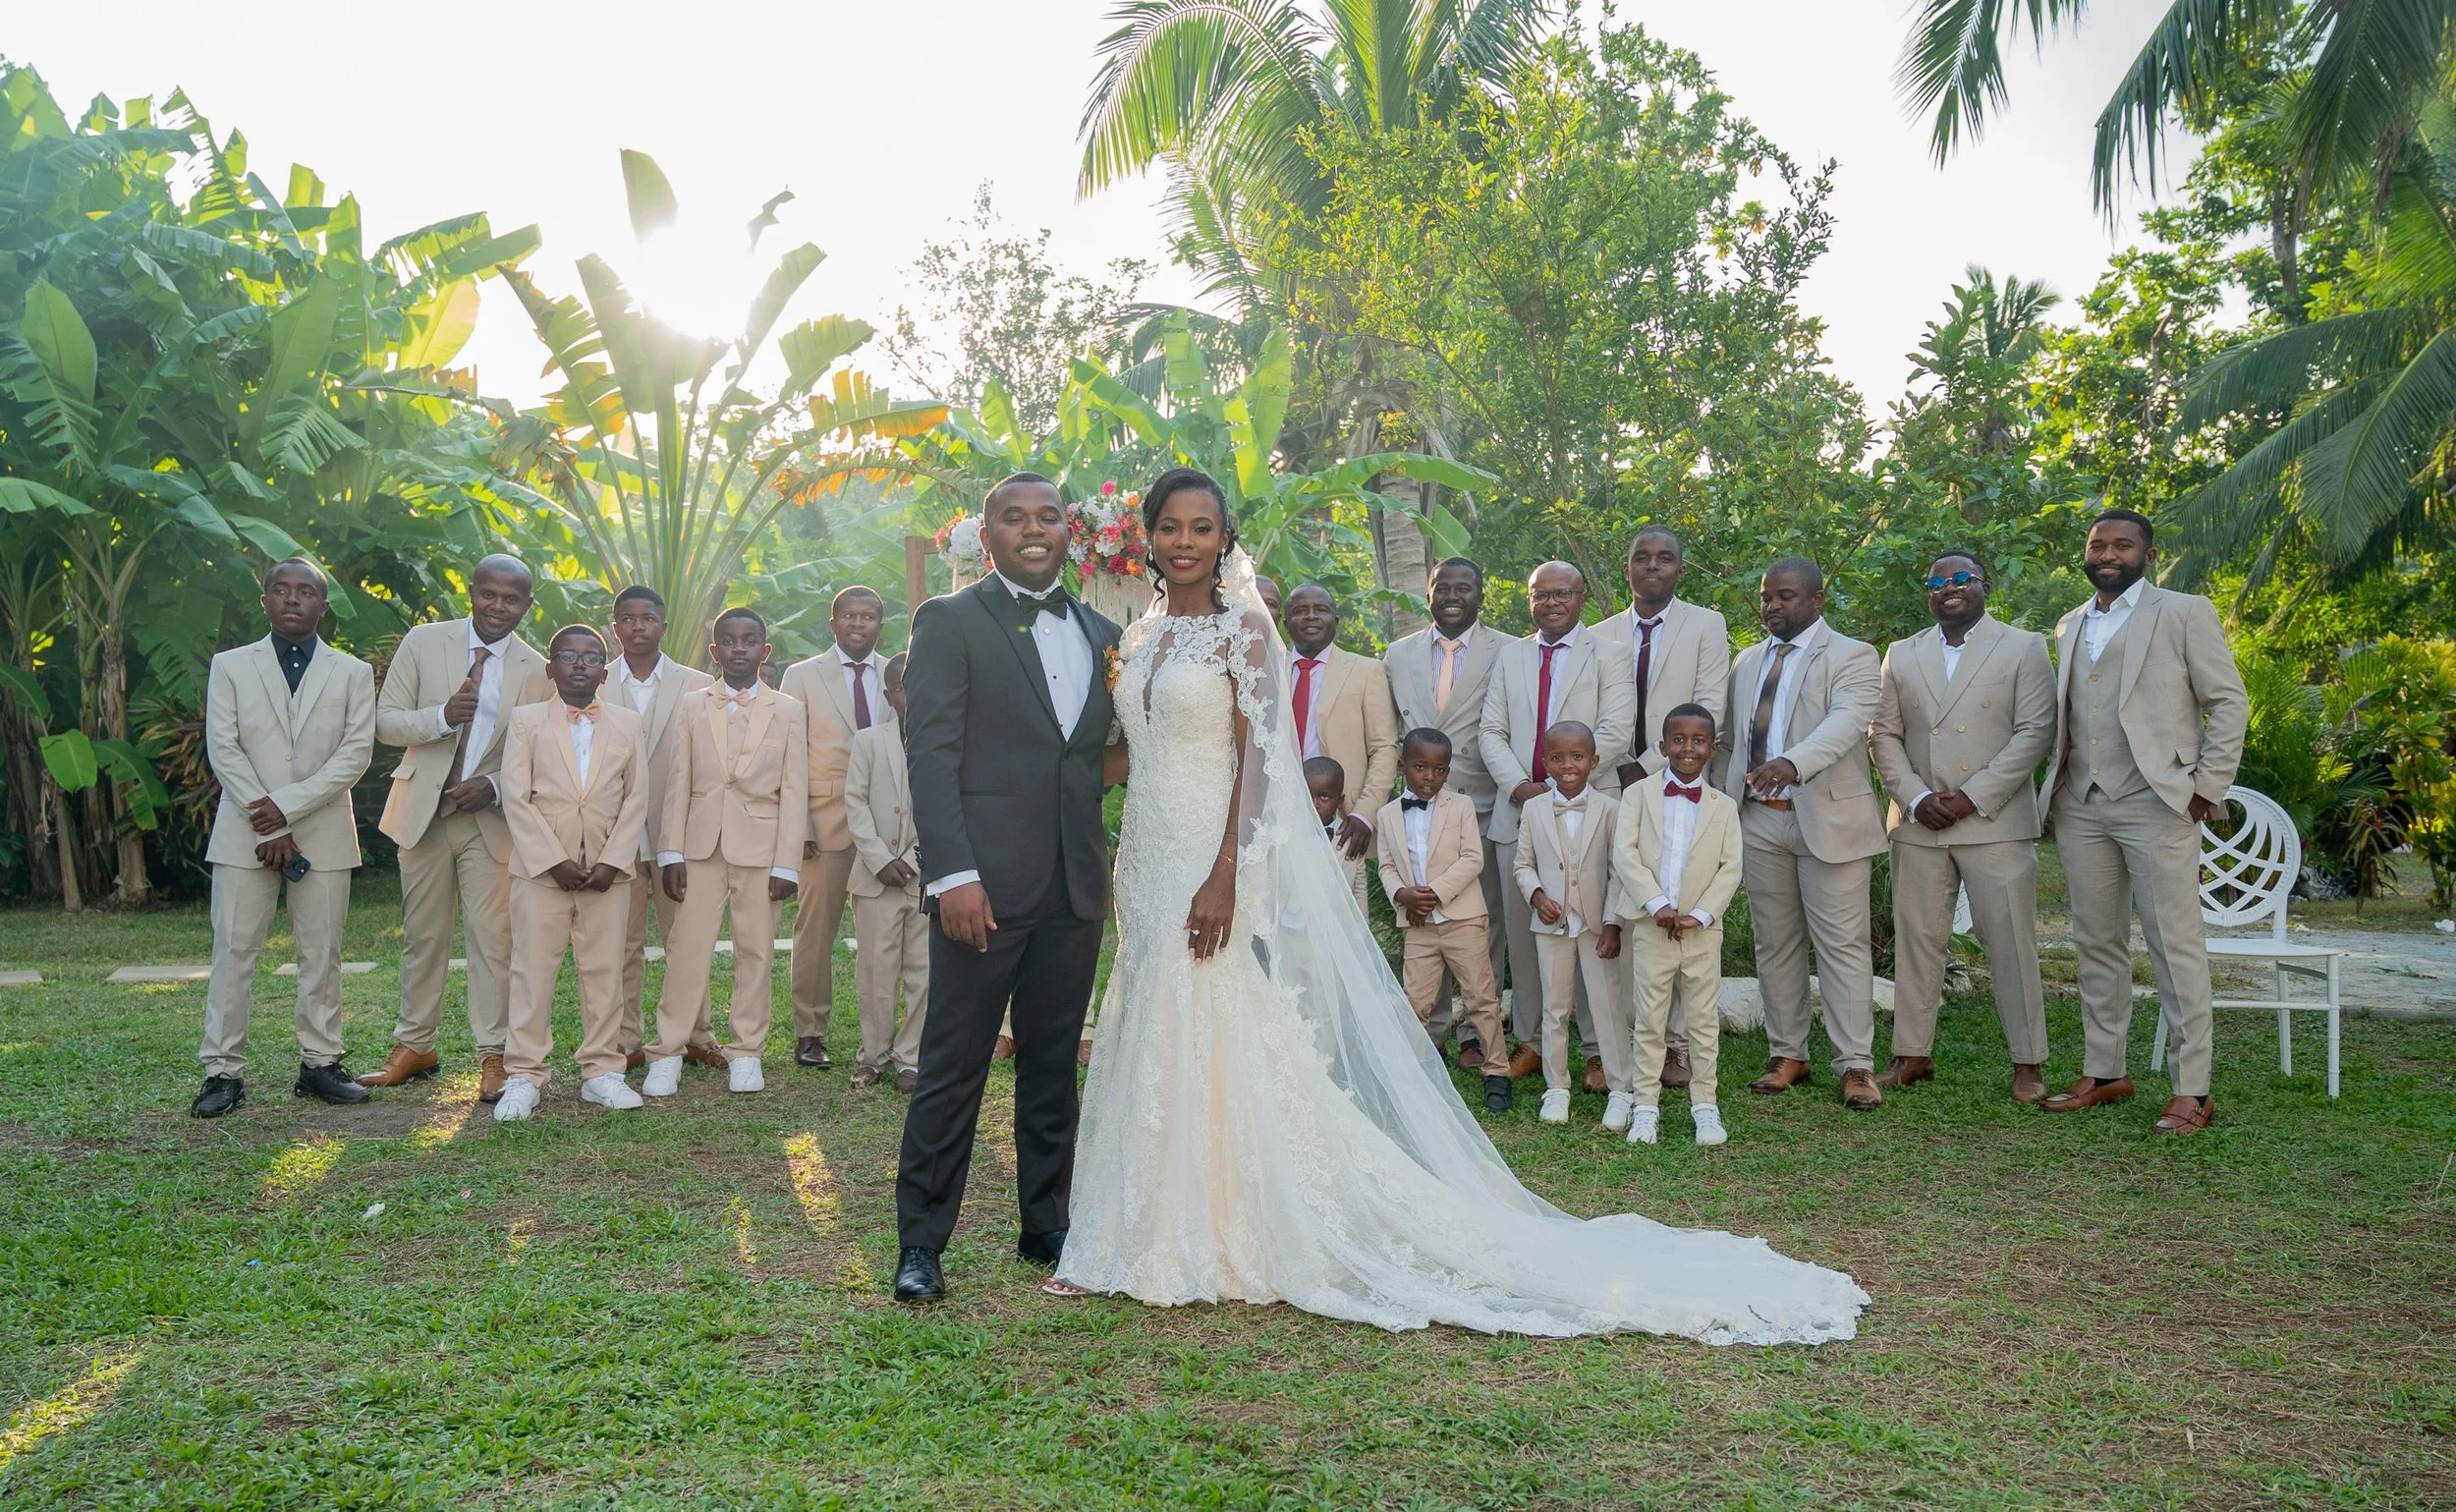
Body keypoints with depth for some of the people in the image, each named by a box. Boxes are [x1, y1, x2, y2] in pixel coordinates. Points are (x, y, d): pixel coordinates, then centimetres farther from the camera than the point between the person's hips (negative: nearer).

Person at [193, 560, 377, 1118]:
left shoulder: (353, 673, 8)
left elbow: (356, 752, -2)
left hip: (324, 831, 0)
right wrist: (268, 828, -10)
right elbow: (223, 750, -1)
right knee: (233, 951, -1)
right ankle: (224, 1070, 4)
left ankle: (319, 1063, 11)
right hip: (245, 833, 0)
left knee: (321, 952, 4)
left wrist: (287, 805, -12)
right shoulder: (231, 667, 8)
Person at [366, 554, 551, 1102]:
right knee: (421, 935, 11)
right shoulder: (423, 642, 0)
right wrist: (442, 716, -20)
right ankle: (414, 1046, 23)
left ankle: (493, 1055, 6)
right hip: (424, 811, 1)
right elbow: (385, 721, -1)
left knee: (492, 938, -2)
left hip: (492, 817, -1)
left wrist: (495, 786, -15)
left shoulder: (536, 671, 0)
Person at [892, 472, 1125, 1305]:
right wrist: (953, 873, -18)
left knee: (1054, 1065, 13)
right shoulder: (950, 621, 0)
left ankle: (1046, 1228, 26)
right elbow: (931, 753, -9)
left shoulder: (1101, 634, 16)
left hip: (1075, 889, 5)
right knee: (954, 1066, -1)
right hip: (986, 883, -5)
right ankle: (920, 1243, 10)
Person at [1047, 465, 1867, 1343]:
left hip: (1215, 860, -7)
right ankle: (1155, 1237, 24)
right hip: (1148, 864, 7)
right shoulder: (1141, 638, 13)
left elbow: (1258, 756, -15)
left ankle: (1232, 1242, 10)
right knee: (1159, 1049, 12)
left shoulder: (1241, 627, -7)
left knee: (1225, 1047, -2)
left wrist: (1225, 877, -23)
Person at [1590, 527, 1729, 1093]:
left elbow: (1708, 711, -4)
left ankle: (1686, 1045, 0)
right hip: (1620, 791, 3)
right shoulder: (1602, 636, 15)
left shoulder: (1707, 626, 6)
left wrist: (1648, 765, -10)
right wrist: (1619, 771, -4)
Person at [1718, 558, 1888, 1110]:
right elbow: (1730, 740, 18)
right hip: (1758, 820, 6)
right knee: (1774, 944, 9)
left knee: (1843, 944, -4)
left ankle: (1856, 1065, 0)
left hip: (1827, 819, -5)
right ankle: (1787, 1055, 18)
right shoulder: (1747, 662, 17)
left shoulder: (1852, 657, -3)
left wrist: (1793, 763, -39)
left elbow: (1847, 720, -21)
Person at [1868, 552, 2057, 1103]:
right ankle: (1913, 1054, 15)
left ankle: (2028, 1062, 8)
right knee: (1917, 939, 6)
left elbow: (2035, 732, -5)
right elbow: (1884, 735, 10)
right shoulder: (1902, 655, 14)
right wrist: (1915, 799, -5)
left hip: (1995, 821, -3)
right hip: (1918, 824, 3)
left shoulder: (2024, 648, 4)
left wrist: (1973, 798, -12)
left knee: (2011, 942, -2)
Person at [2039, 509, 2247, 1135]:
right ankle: (2103, 1073, 18)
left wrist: (2207, 789, -9)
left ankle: (2192, 1089, 1)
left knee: (2176, 946, -4)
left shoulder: (2184, 613, 1)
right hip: (2081, 807, 6)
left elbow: (2228, 701, -2)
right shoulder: (2070, 627, 17)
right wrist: (2057, 784, 8)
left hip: (2157, 803, -5)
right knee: (2097, 946, 10)